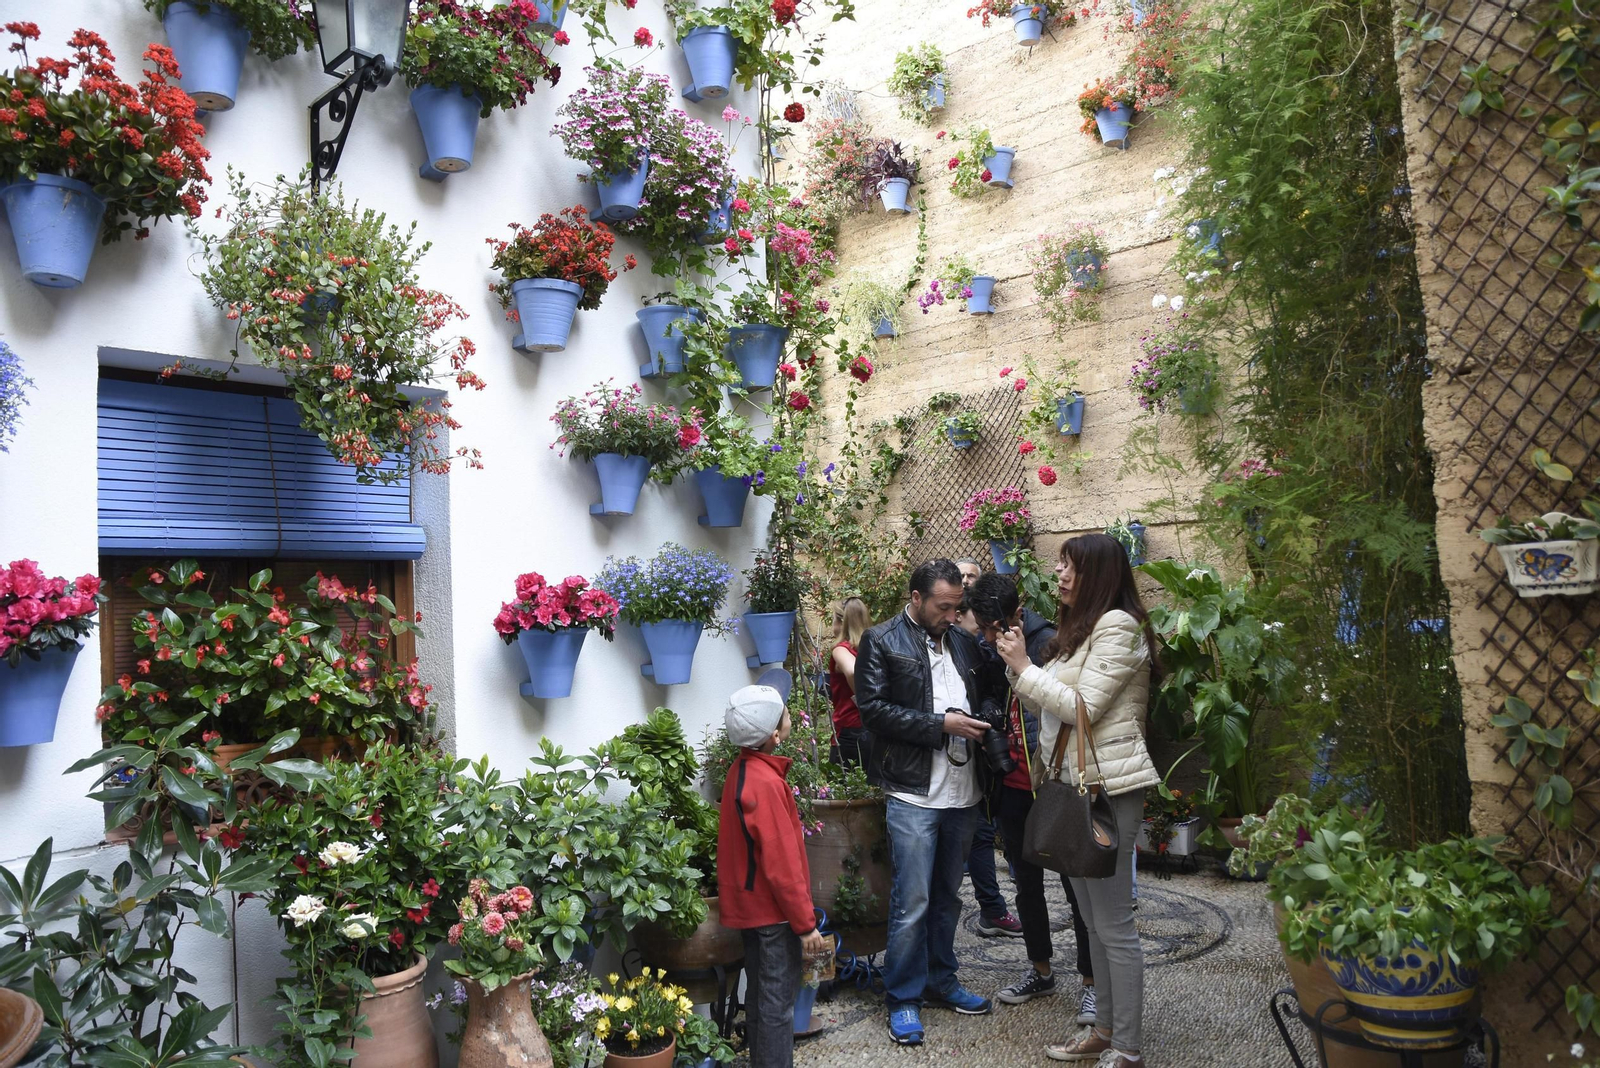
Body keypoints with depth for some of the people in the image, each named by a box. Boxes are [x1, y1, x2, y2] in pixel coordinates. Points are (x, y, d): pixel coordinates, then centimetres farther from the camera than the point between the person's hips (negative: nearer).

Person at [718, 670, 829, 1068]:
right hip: (773, 910, -9)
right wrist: (806, 923, -15)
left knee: (760, 993, 20)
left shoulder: (743, 769, 2)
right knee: (778, 1003, 2)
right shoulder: (766, 784, -26)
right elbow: (782, 865, -24)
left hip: (751, 903, 9)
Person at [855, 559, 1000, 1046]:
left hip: (963, 792, 6)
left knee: (948, 895, 17)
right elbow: (873, 709, -13)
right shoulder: (881, 642, -5)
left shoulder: (963, 641, 12)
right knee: (912, 902, -3)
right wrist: (941, 724, -17)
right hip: (913, 792, -6)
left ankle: (940, 981, 32)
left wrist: (986, 715, -3)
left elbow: (986, 691, 21)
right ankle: (903, 998, 12)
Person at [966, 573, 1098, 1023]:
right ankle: (1041, 971, 35)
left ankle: (1092, 983, 19)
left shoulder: (1050, 644, -14)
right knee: (1027, 884, 18)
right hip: (1014, 787, 6)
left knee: (1076, 885, 5)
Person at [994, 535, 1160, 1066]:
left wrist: (1024, 667, -11)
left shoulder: (1118, 625, -13)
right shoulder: (1077, 628, 16)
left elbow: (1082, 707, -18)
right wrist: (1018, 664, 2)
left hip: (1108, 785, -9)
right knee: (1095, 920, 16)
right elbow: (1054, 706, 13)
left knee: (1114, 923, -1)